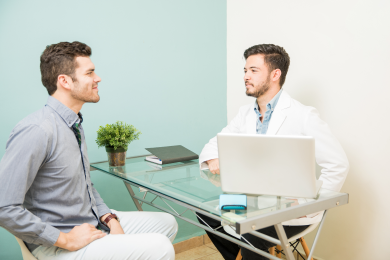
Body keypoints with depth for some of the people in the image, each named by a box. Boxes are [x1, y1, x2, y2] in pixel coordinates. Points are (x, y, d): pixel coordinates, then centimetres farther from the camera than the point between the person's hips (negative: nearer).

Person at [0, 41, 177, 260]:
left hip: (93, 224, 9)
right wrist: (65, 240, -20)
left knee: (167, 223, 13)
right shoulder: (37, 131, -24)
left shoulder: (75, 125, 6)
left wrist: (109, 218, 2)